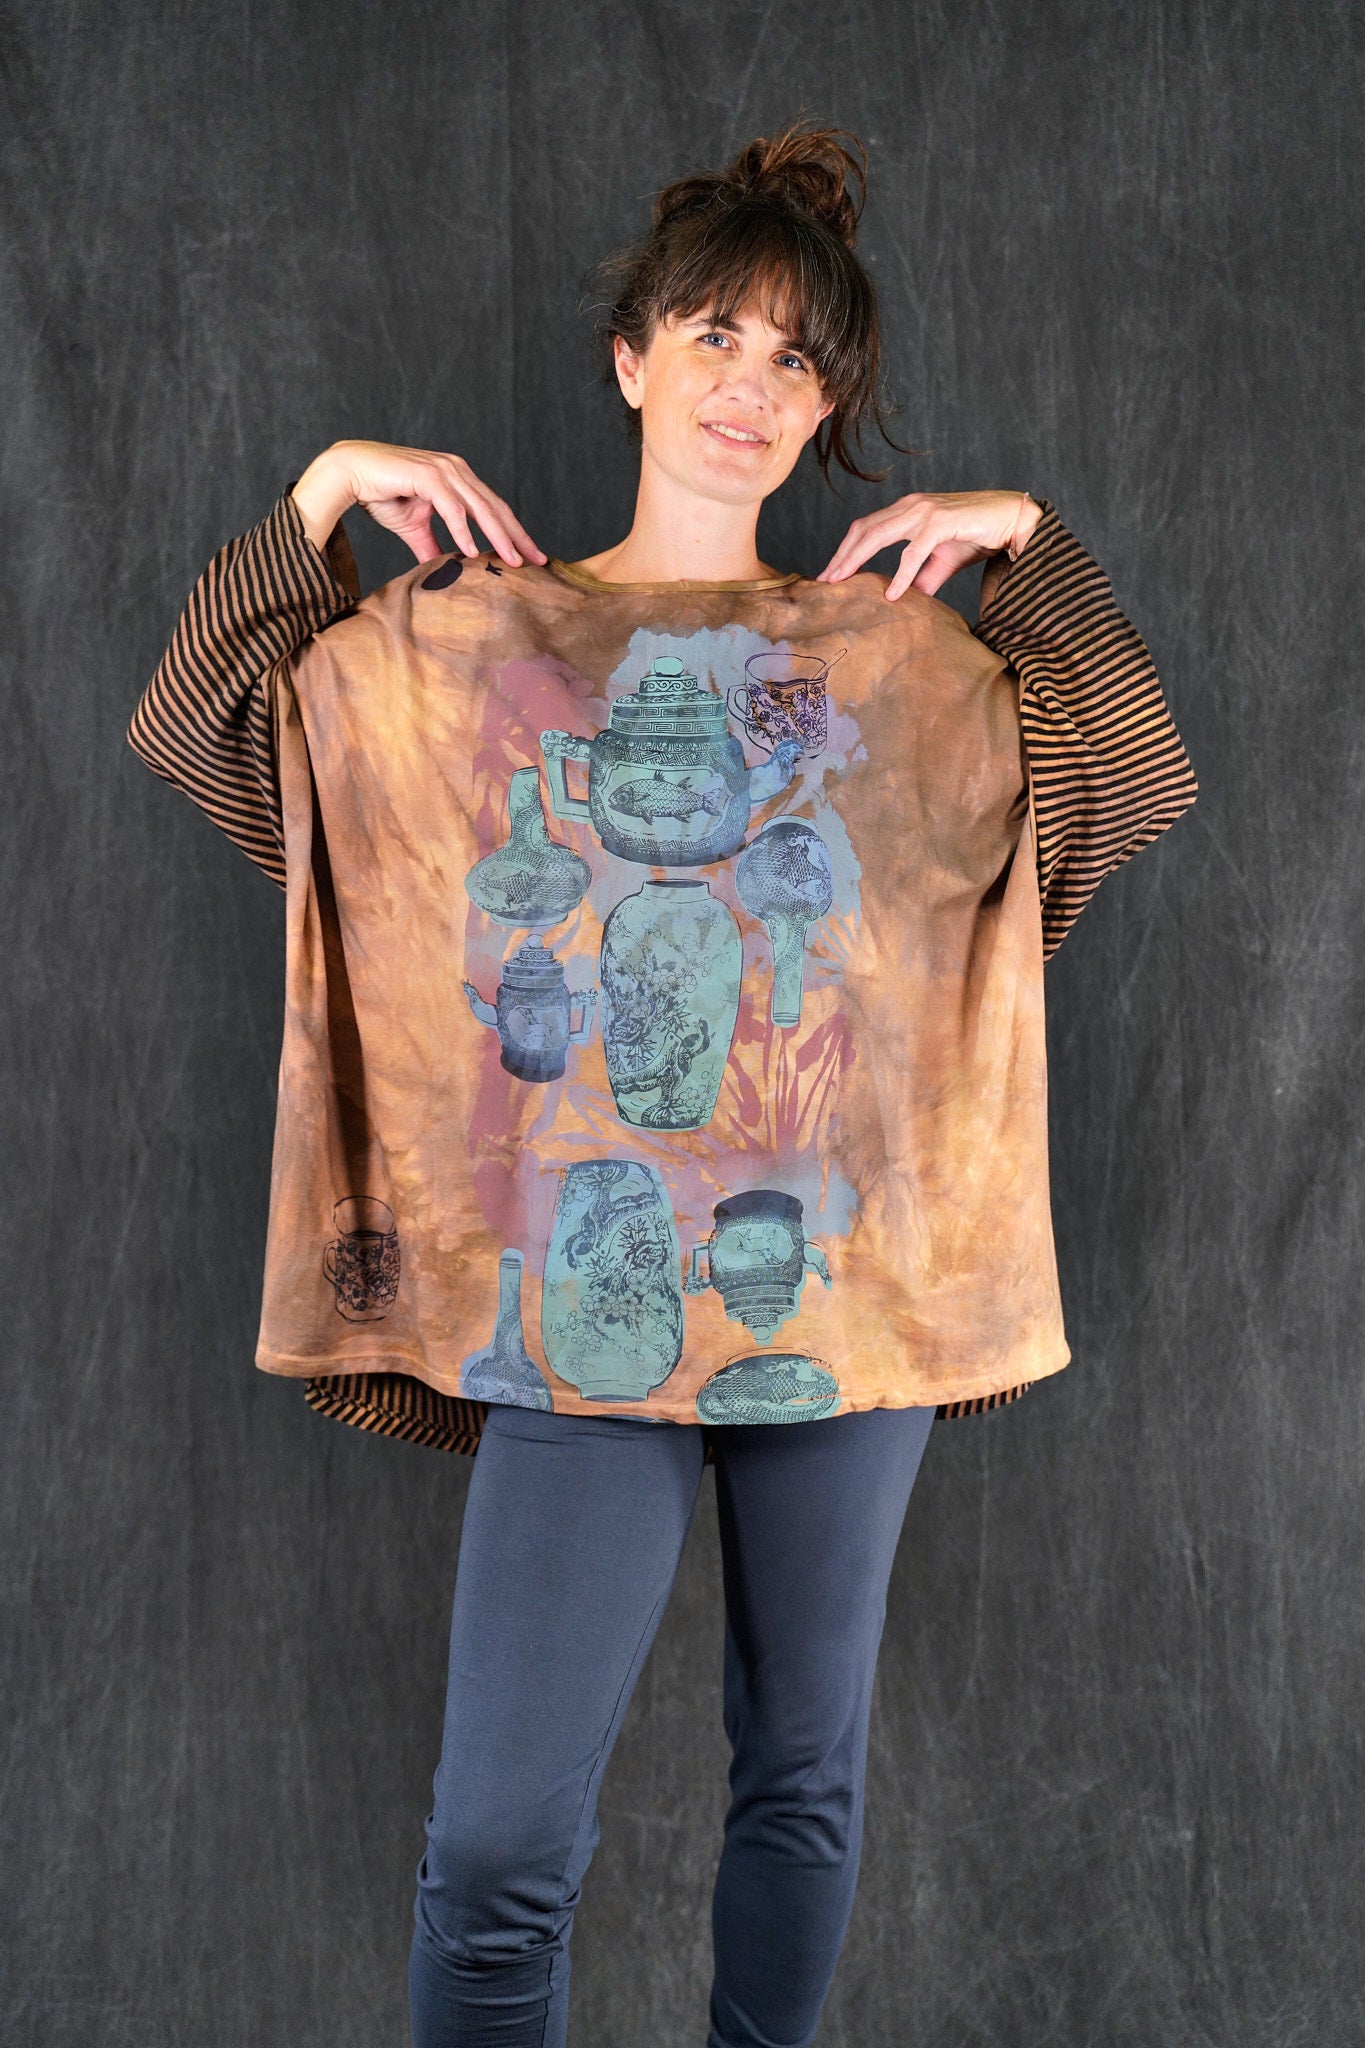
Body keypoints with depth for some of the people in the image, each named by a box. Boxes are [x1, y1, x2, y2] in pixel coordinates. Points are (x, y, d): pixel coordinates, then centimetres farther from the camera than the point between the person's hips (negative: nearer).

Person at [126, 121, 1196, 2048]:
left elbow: (1137, 774, 6)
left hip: (850, 1285, 2)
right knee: (500, 1845, -5)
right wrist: (319, 498, 1)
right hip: (588, 1296, -2)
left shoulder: (901, 652, 11)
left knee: (807, 1774, 16)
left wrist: (1029, 542, 5)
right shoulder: (473, 633, 7)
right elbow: (203, 732, 4)